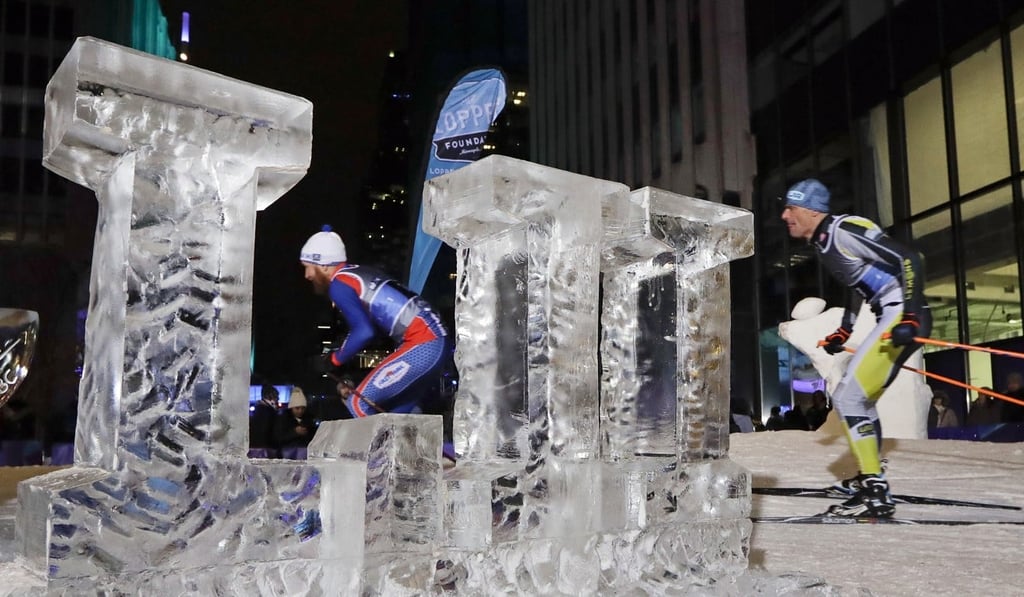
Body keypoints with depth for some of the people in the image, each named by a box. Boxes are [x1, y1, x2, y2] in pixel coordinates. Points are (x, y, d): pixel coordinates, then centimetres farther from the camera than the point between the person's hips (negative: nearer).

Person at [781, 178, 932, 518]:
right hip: (892, 319, 10)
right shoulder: (822, 243, 14)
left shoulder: (843, 231, -16)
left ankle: (875, 494, -12)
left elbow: (909, 259, -20)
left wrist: (910, 318, -27)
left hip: (903, 318, -10)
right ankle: (869, 478, 35)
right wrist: (843, 333, 30)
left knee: (847, 398, -13)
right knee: (859, 399, 21)